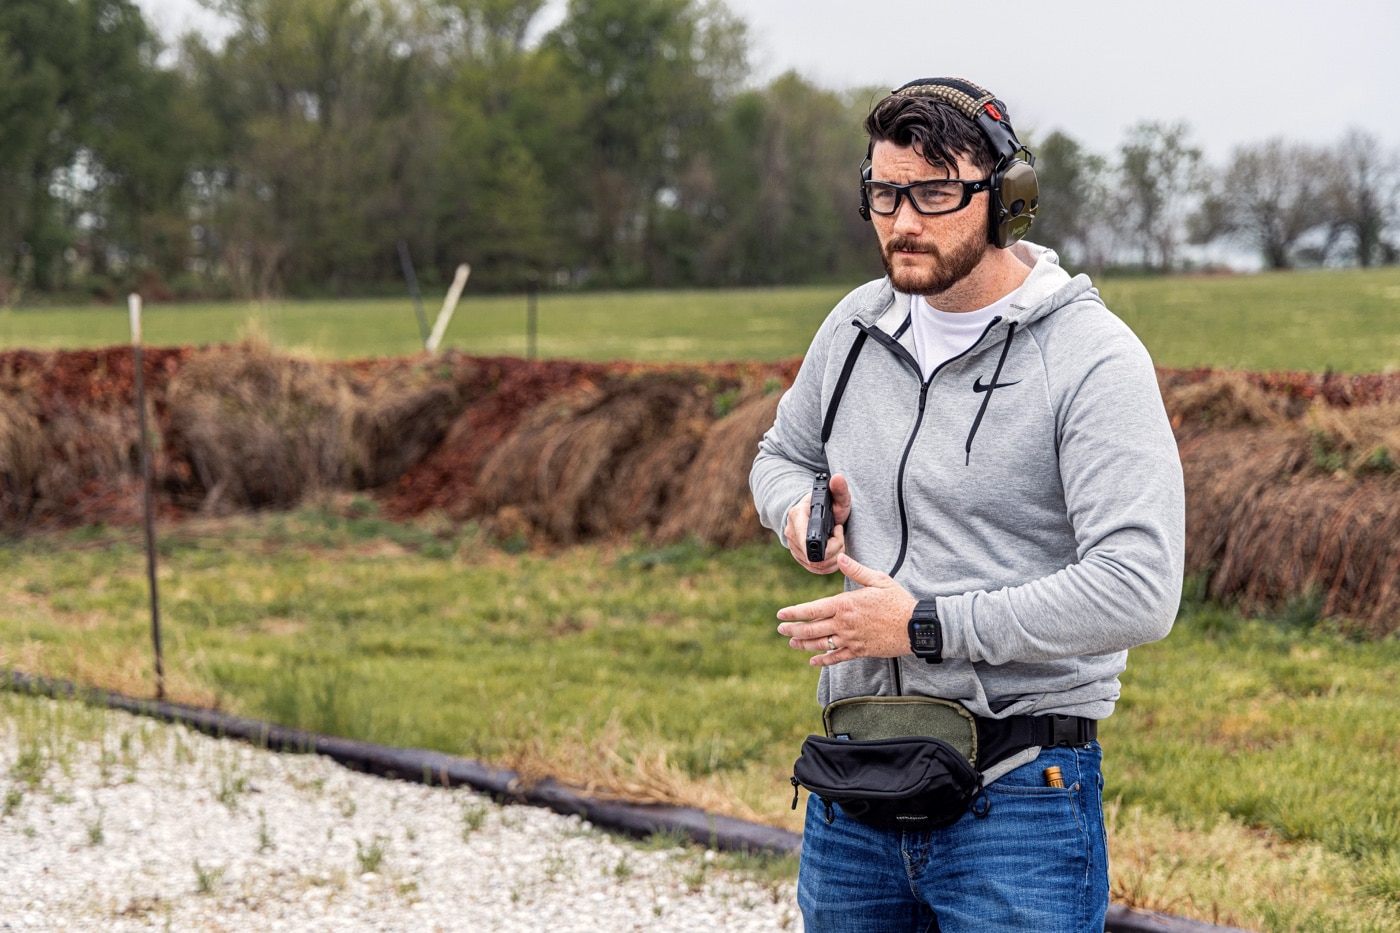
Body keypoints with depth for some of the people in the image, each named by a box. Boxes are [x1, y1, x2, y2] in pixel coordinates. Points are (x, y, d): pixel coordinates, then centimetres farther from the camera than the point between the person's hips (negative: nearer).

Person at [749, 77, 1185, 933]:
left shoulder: (1095, 357, -12)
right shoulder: (858, 327, 7)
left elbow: (1139, 590, -21)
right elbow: (782, 453, 26)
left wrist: (924, 628, -21)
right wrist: (798, 508, 1)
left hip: (1019, 792, -6)